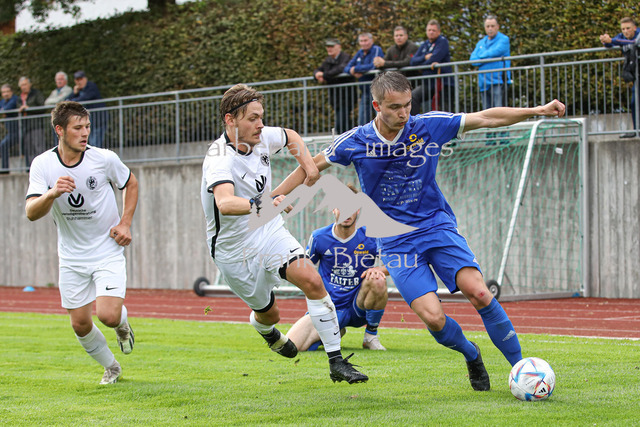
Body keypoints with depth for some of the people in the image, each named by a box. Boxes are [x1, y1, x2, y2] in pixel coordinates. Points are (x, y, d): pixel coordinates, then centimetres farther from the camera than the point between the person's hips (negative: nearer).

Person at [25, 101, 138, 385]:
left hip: (108, 252, -2)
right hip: (72, 257, 2)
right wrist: (52, 194, -41)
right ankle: (111, 367, 33)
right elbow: (32, 213, -21)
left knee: (108, 315, -19)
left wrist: (125, 223, -2)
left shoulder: (105, 159, -11)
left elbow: (130, 183, 9)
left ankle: (123, 323, 19)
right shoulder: (43, 165, -11)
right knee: (80, 324, 6)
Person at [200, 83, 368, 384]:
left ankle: (337, 362, -12)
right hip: (234, 249, -5)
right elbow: (225, 203, -49)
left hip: (269, 230, 5)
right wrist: (259, 205, -65)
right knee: (268, 312, 10)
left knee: (312, 280, -17)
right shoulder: (219, 159, -28)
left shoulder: (262, 137, -6)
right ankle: (266, 331, 52)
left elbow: (290, 137, 20)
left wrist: (309, 165, 7)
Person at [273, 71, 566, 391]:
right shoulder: (355, 142, -5)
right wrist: (274, 196, 6)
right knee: (433, 317, -17)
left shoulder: (429, 126, -5)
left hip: (438, 226, 1)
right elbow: (313, 165, 10)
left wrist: (537, 110, -11)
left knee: (479, 293, -21)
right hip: (395, 241, -1)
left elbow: (486, 118, -3)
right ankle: (471, 355, 15)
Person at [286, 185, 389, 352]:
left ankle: (371, 336, -7)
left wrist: (379, 269, -19)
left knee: (377, 280, -33)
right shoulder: (319, 238, -4)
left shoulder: (370, 237, -7)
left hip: (359, 309, -1)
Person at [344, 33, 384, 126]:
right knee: (362, 120, 7)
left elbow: (373, 66, -21)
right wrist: (353, 73, -11)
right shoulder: (360, 53, 16)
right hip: (364, 90, 8)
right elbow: (346, 68, 13)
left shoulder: (377, 50, -6)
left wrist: (355, 69, -10)